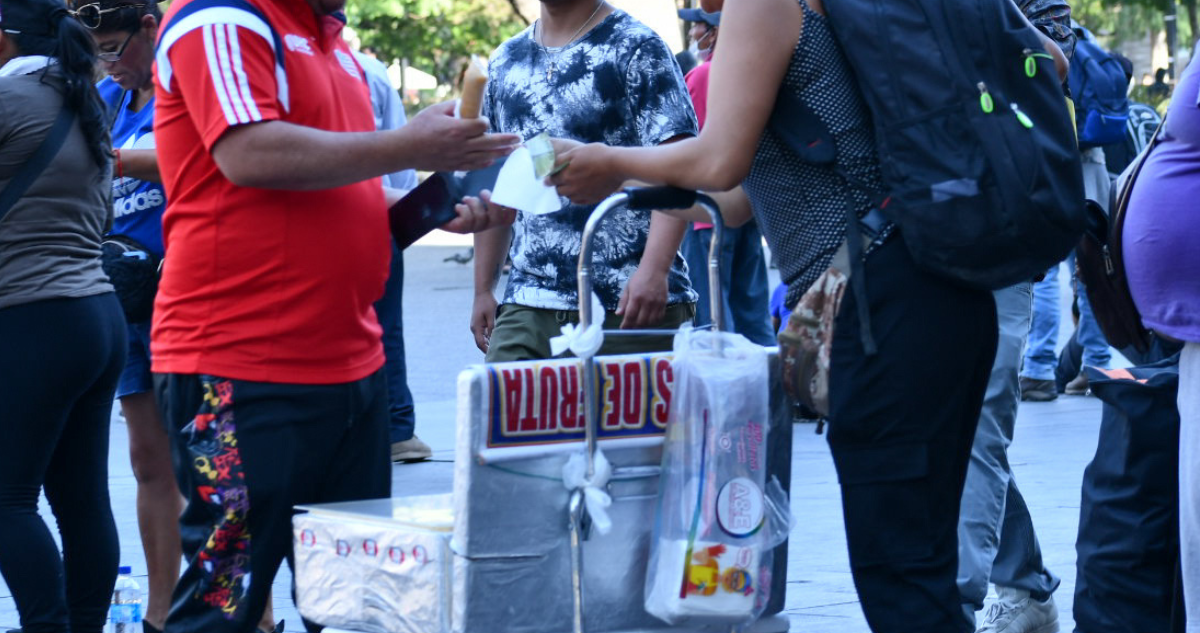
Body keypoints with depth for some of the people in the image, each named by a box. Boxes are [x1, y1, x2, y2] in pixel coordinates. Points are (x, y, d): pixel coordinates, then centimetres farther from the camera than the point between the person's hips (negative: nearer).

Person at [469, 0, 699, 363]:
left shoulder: (636, 48, -2)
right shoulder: (505, 64, 16)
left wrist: (654, 269, -24)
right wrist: (483, 290, 15)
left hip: (633, 305, -5)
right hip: (527, 306, 5)